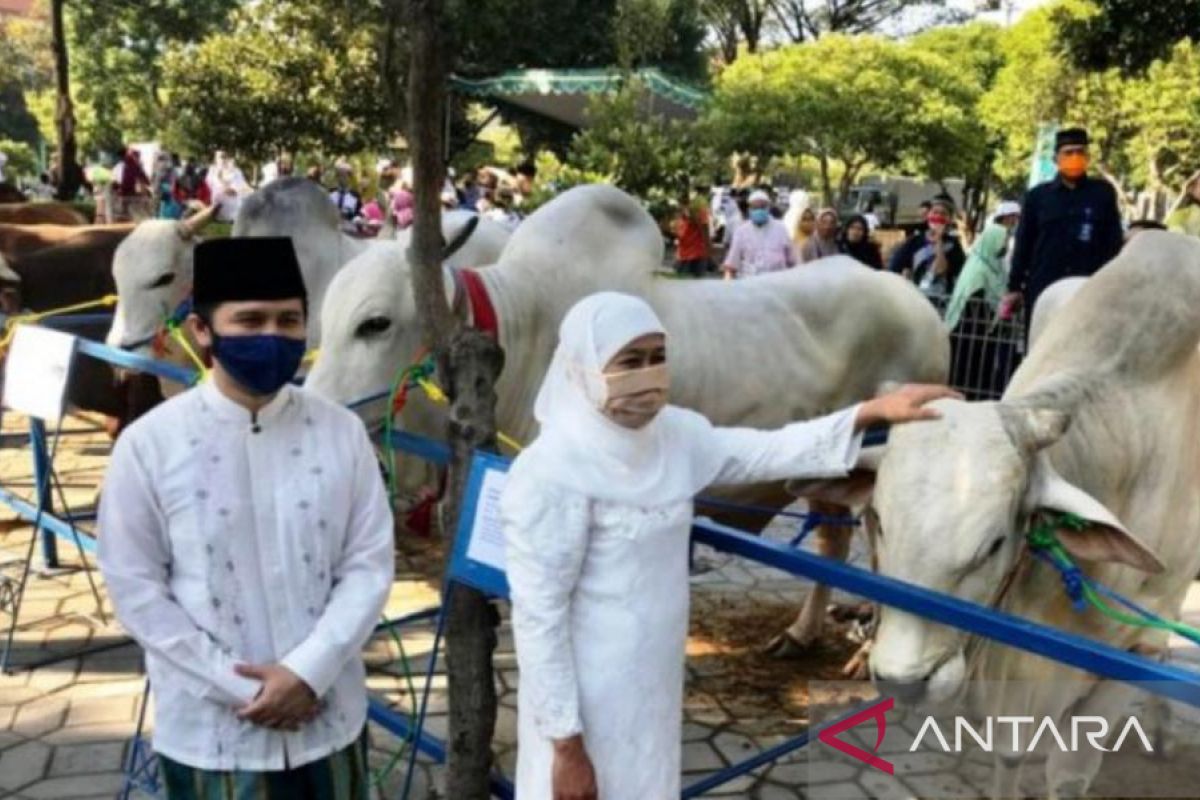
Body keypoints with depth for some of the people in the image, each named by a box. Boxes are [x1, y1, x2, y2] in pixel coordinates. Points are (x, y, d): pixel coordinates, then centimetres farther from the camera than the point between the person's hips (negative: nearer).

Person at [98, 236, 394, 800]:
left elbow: (369, 564, -4)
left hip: (328, 718, 2)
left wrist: (308, 671, -15)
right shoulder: (149, 445, -12)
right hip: (211, 729, -2)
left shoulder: (341, 432, -6)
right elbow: (136, 589, -8)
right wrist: (240, 687, -12)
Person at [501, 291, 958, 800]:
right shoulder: (553, 473, -23)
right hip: (587, 706, -7)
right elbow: (538, 618, -20)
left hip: (653, 693, 7)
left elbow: (767, 452, 8)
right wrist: (566, 745, -18)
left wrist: (871, 412, -2)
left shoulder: (673, 435, -1)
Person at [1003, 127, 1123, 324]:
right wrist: (1014, 287, 6)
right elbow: (1024, 244, 9)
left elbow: (1114, 242, 7)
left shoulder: (1103, 193, 7)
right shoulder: (1037, 196, 7)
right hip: (1043, 292, 1)